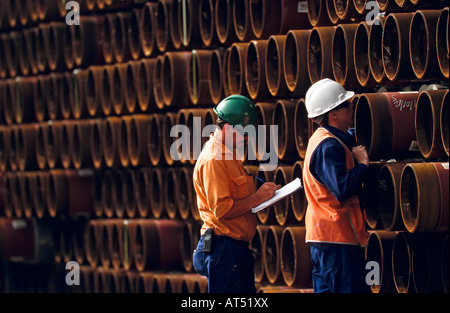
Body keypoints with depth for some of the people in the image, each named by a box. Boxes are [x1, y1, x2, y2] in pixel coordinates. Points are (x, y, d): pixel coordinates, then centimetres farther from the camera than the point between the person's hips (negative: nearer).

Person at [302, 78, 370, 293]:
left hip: (323, 234, 10)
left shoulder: (322, 139, 14)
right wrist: (363, 163, -14)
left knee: (325, 289, 11)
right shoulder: (329, 146, -18)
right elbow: (343, 189, -27)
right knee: (348, 289, -10)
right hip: (339, 235, -10)